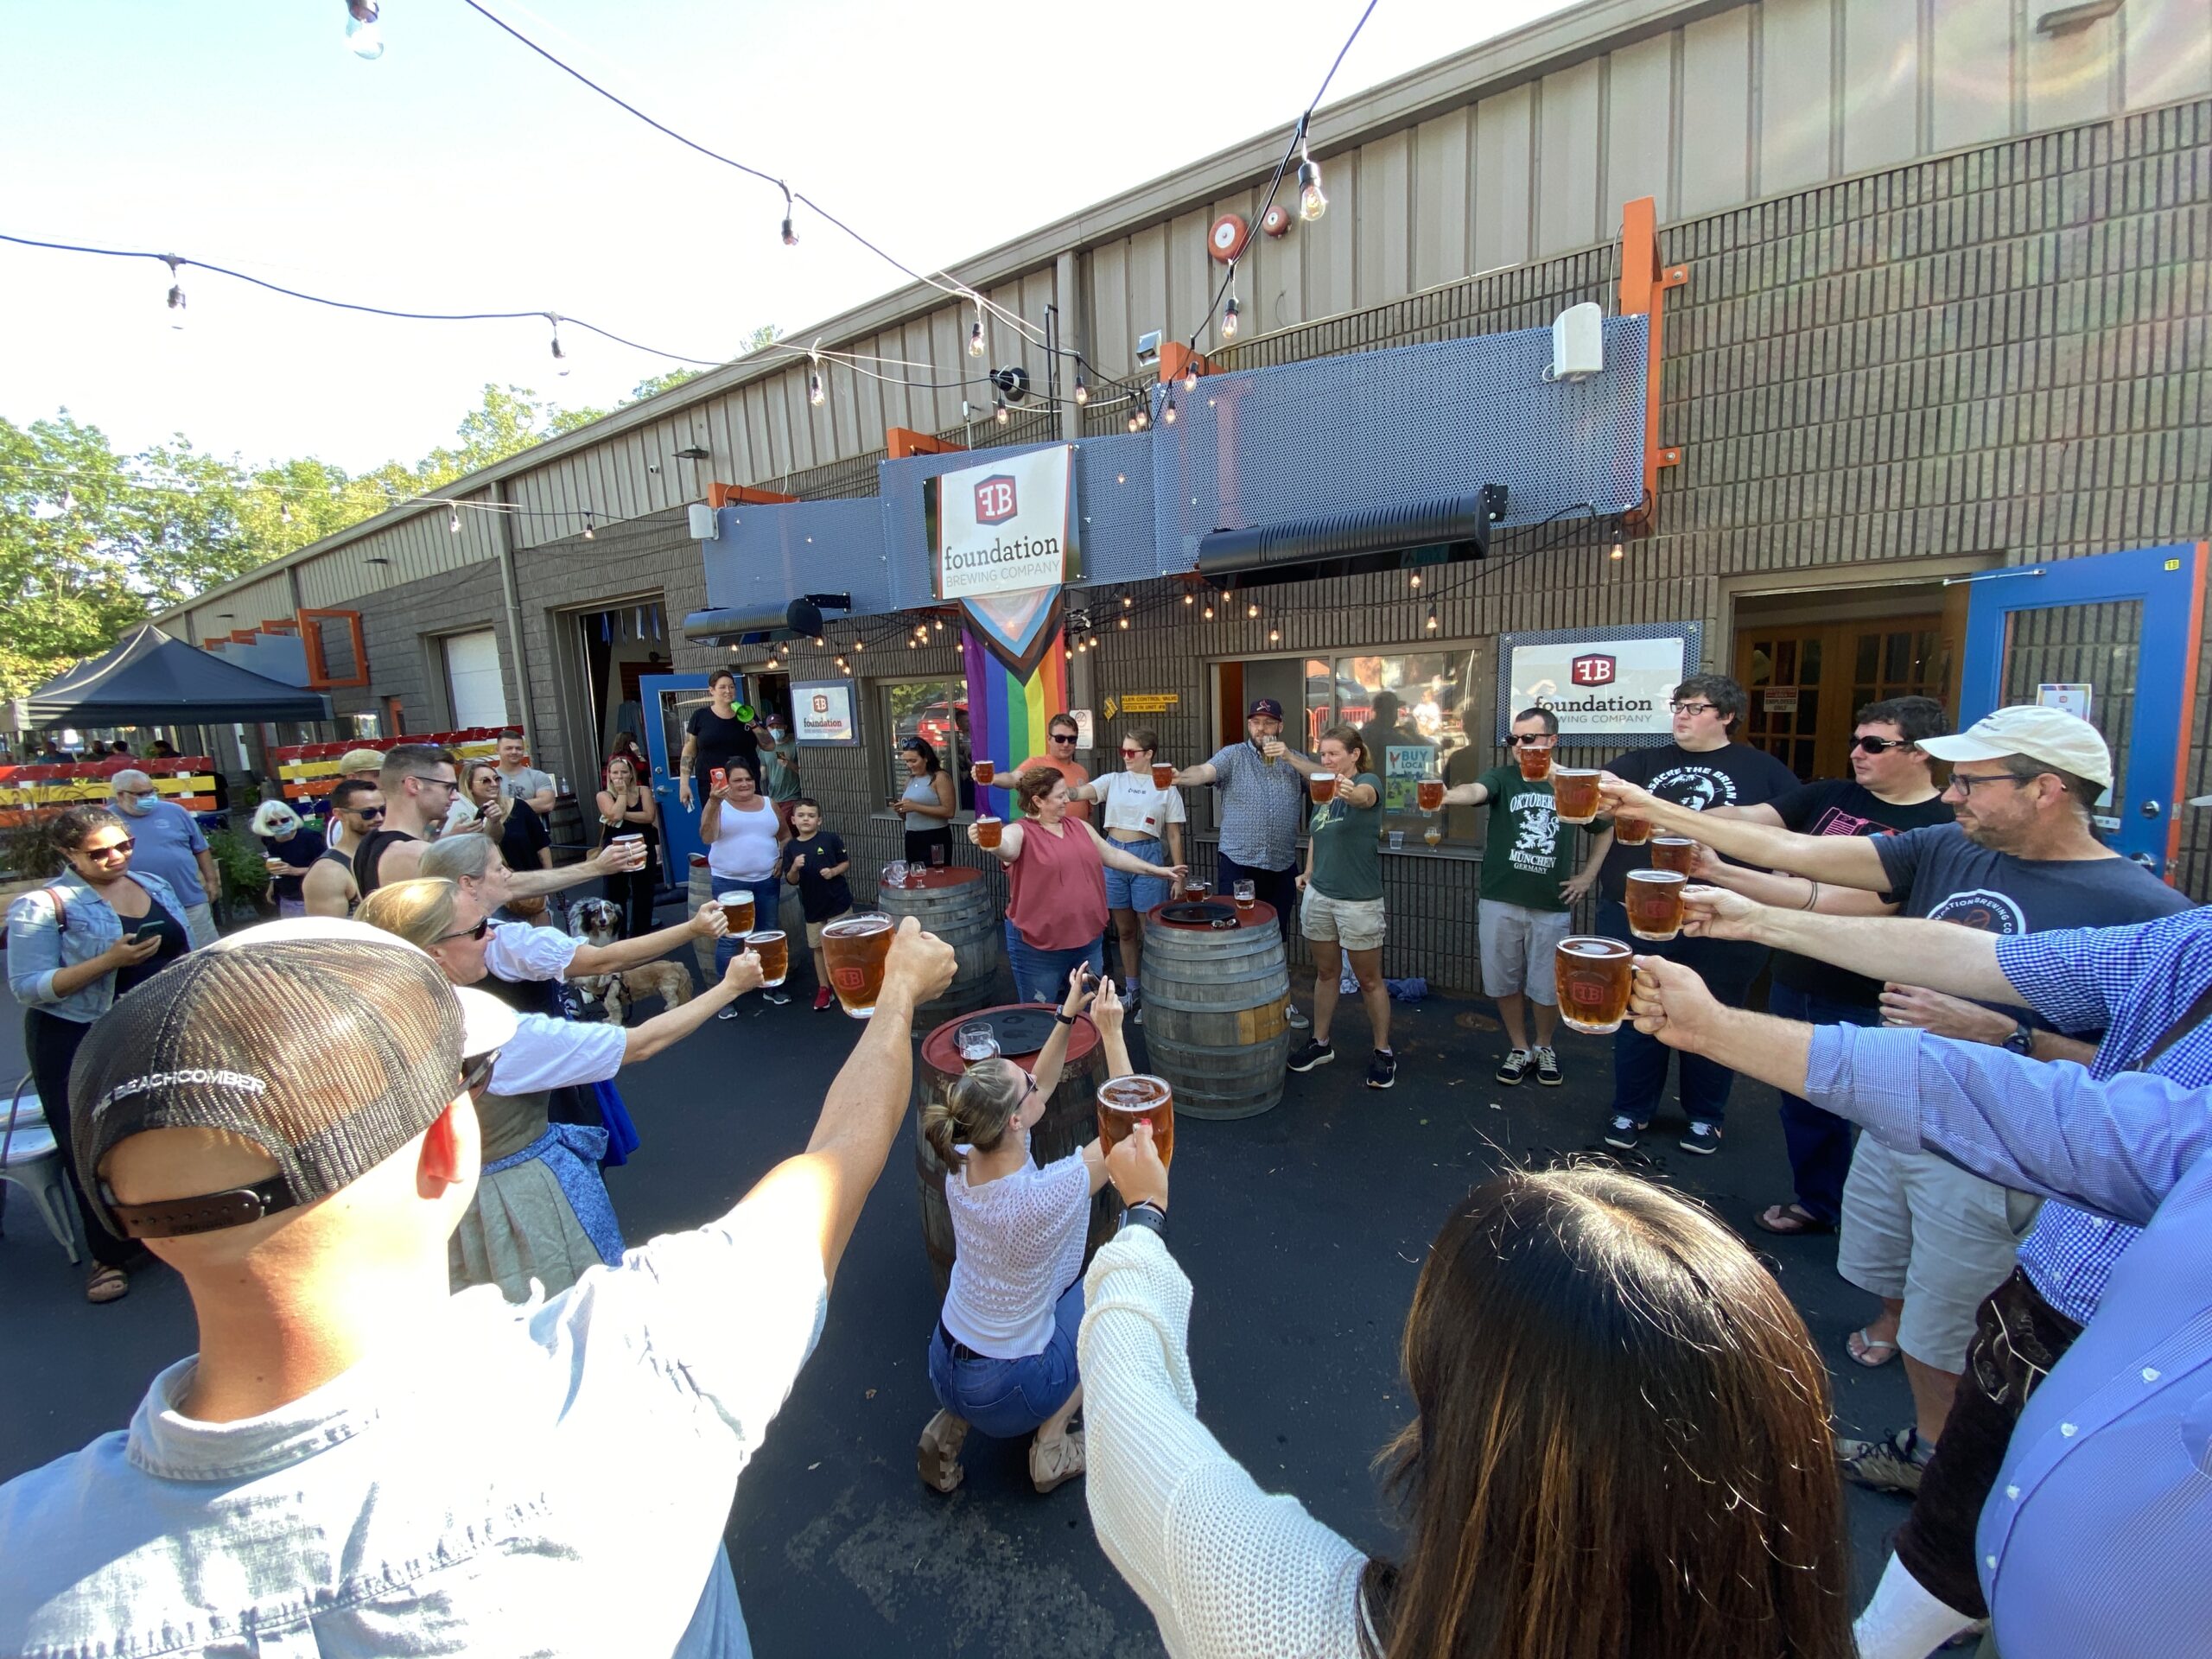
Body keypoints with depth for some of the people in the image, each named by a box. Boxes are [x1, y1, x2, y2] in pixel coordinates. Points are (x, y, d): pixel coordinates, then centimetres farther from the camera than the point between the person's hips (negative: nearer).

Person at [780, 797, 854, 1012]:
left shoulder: (831, 839, -8)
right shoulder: (791, 847, -2)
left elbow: (846, 862, 1)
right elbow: (791, 881, 0)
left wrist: (834, 871, -18)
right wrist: (795, 868, -20)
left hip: (838, 901, -3)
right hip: (812, 906, 3)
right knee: (818, 947, 11)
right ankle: (824, 989, 24)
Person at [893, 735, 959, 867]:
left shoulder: (940, 777, -8)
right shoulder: (910, 779, 13)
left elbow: (949, 811, -17)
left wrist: (916, 807, -19)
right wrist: (901, 810, -1)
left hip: (936, 839, -7)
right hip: (912, 840, 7)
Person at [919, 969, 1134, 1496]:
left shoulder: (960, 1163, -16)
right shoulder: (1047, 1195, -35)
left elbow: (1039, 1088, -1)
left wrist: (1068, 1017, -5)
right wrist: (1110, 1032, -19)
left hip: (944, 1371, 5)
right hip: (1007, 1394, -5)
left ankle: (951, 1426, 20)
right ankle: (1051, 1441, 15)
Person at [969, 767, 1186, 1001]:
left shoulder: (1079, 826, 8)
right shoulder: (1020, 832, -12)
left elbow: (1113, 855, 16)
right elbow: (1005, 847, -34)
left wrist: (1158, 871, 14)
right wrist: (989, 843, -57)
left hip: (1089, 939, 6)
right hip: (1038, 947, -5)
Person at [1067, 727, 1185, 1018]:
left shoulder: (1166, 787, 0)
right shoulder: (1114, 780, 5)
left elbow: (1174, 835, 2)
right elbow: (1078, 793, -9)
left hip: (1147, 856, -3)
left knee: (1150, 932, 3)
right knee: (1124, 931, 14)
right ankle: (1131, 991, 29)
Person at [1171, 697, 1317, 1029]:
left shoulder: (1293, 759, 10)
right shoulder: (1233, 755, -2)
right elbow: (1205, 771, -20)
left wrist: (1289, 757, -13)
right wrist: (1179, 778, -41)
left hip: (1283, 865, 4)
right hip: (1238, 864, -3)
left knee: (1277, 938, 17)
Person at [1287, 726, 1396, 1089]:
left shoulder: (1368, 781, -11)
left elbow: (1364, 796, -37)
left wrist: (1351, 793, -59)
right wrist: (1309, 873, 12)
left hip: (1359, 901, -6)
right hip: (1319, 896, 6)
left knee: (1369, 980, 6)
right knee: (1325, 972, 16)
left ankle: (1383, 1052, 22)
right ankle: (1320, 1043, 30)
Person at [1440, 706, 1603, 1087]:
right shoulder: (1502, 778, -3)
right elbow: (1474, 791, -26)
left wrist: (1587, 876, 8)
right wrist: (1444, 796, -49)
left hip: (1552, 907, 0)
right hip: (1500, 903, 0)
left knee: (1548, 987, 10)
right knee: (1504, 982, 10)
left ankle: (1544, 1047, 36)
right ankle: (1519, 1048, 32)